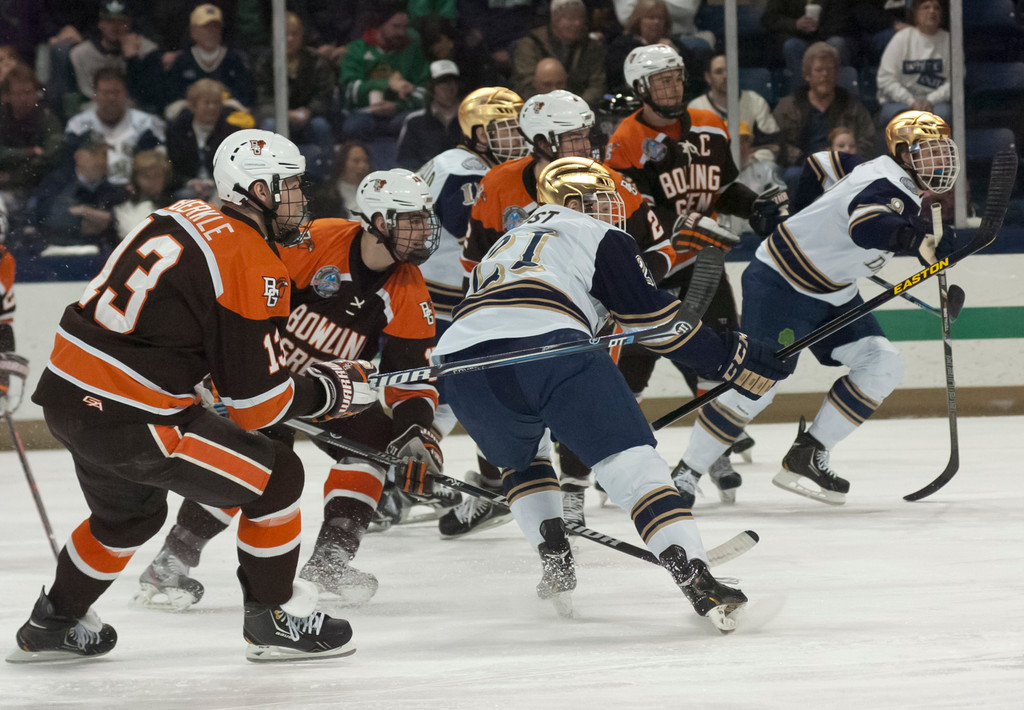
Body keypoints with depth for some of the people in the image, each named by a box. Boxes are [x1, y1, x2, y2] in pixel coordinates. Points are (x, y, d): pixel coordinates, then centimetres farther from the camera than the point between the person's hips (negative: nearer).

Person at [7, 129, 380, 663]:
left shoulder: (184, 216, 12)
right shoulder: (253, 266, -13)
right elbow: (256, 403, -12)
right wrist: (329, 390, 4)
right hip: (127, 420, -9)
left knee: (129, 513, 34)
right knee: (277, 478, 3)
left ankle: (52, 624, 45)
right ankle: (275, 620, 14)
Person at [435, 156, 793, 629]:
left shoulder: (504, 245, 41)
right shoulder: (601, 239, 21)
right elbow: (654, 316, 11)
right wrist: (733, 357, 16)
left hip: (461, 360, 5)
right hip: (550, 345, -5)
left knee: (520, 459, 34)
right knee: (632, 464, -5)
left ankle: (554, 560, 20)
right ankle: (697, 580, -18)